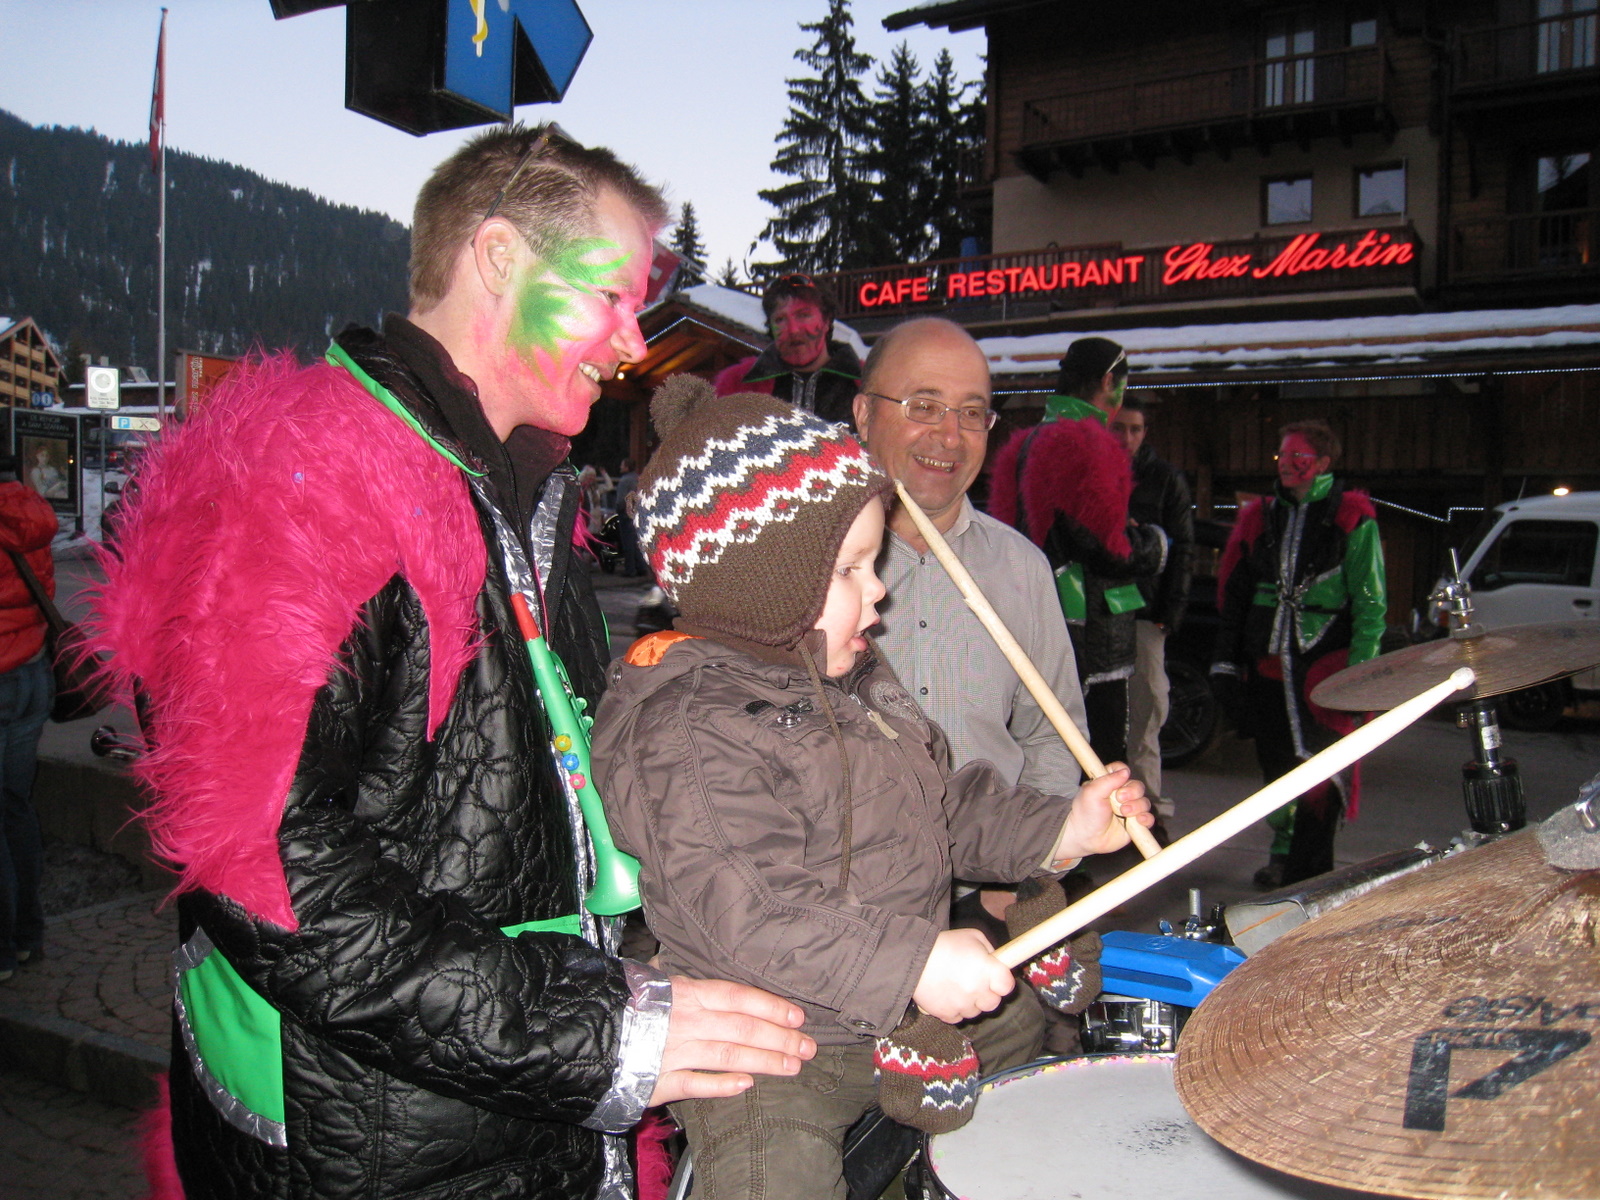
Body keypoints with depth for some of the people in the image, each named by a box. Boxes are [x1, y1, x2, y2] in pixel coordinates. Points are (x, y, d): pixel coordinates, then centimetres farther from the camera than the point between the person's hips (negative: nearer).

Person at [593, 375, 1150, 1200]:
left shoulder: (852, 684, 8)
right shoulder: (690, 731, -25)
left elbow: (941, 804, 15)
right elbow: (744, 911, -32)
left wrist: (1056, 831, 4)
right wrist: (914, 962, -34)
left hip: (905, 1018, 9)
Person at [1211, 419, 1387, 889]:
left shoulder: (1352, 518, 1)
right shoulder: (1260, 515, 14)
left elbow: (1371, 602, -2)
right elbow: (1232, 592, 16)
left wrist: (1359, 672, -10)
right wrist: (1225, 660, 11)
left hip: (1325, 666, -4)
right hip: (1266, 665, 4)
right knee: (1276, 764, 12)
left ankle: (1309, 875, 4)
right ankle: (1282, 853, 30)